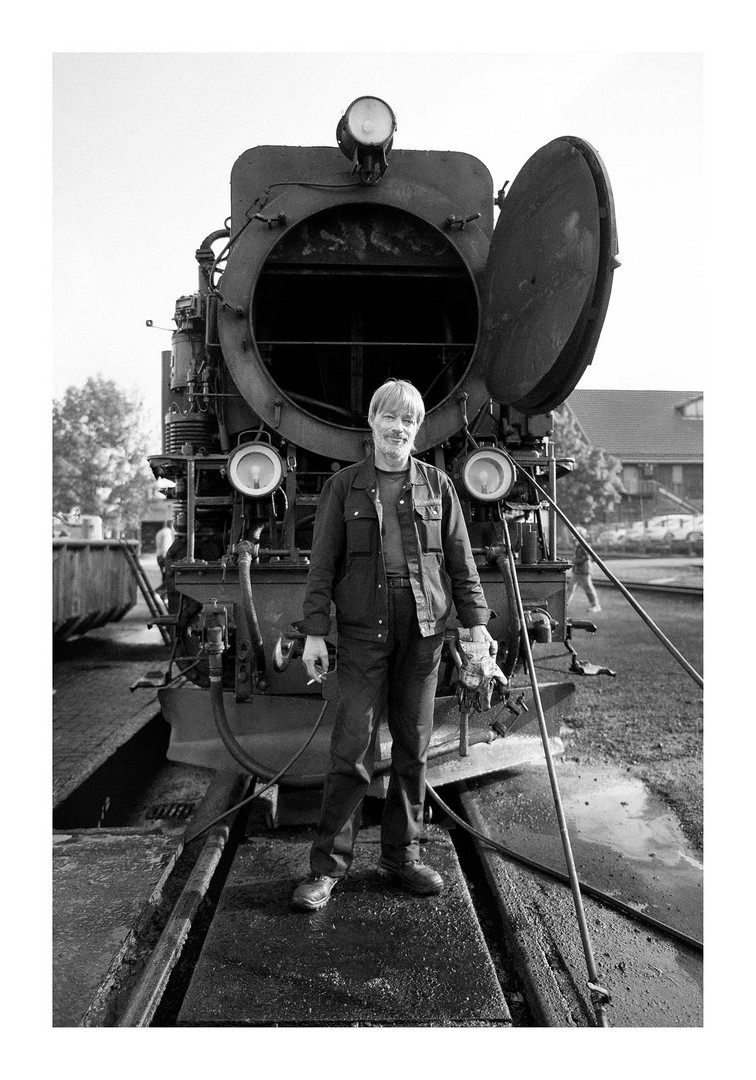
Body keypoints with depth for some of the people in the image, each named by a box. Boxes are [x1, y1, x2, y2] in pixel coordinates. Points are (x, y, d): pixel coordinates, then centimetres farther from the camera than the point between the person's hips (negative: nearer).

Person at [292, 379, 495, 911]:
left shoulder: (437, 485, 7)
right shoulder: (344, 484, 3)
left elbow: (461, 561, 9)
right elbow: (323, 564, 2)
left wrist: (477, 621, 3)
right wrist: (315, 633, -3)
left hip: (424, 632, 2)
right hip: (364, 632, -2)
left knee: (415, 748, 9)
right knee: (352, 749, -1)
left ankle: (404, 852, 25)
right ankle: (329, 862, 13)